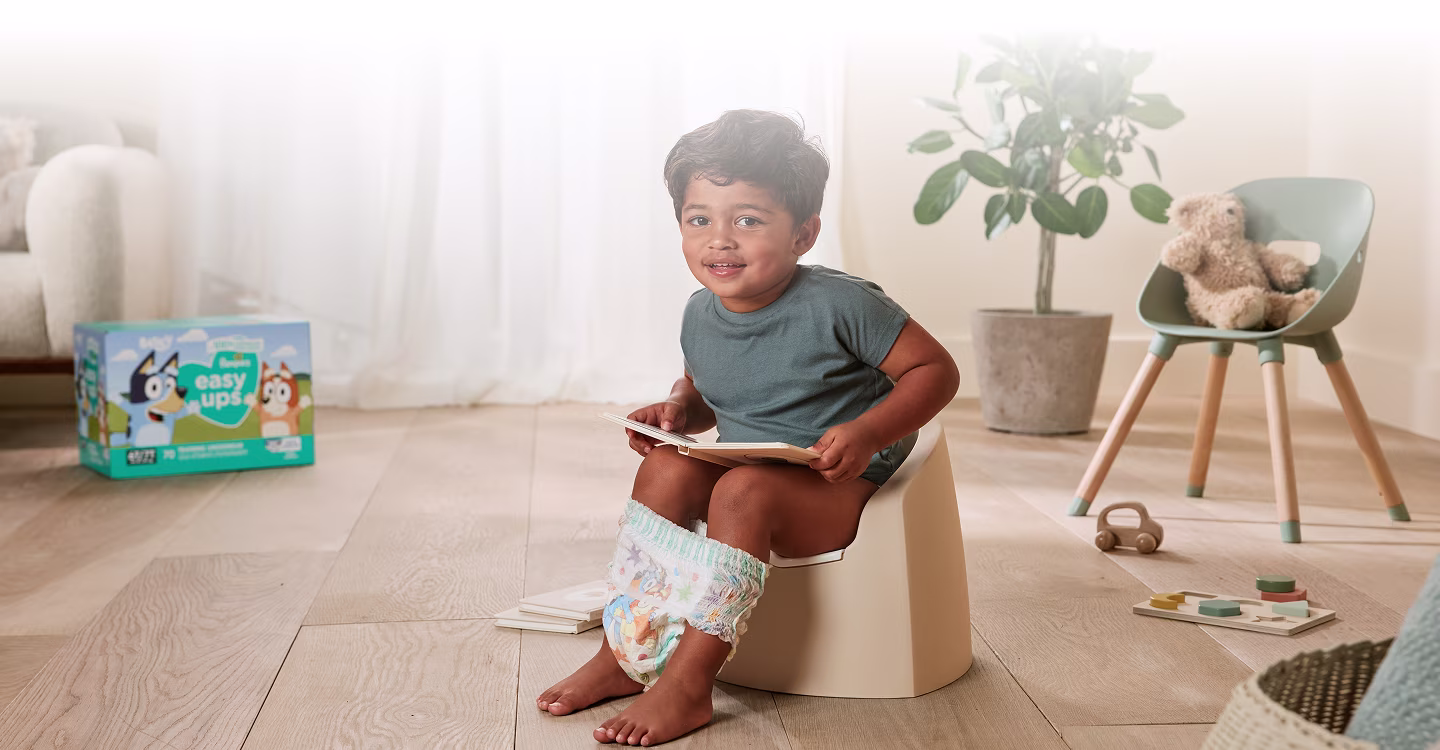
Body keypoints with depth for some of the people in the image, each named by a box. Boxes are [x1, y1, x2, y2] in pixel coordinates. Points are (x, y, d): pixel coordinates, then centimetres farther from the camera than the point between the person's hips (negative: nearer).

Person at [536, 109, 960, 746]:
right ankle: (622, 654, -12)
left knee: (742, 490, -32)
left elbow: (936, 370, -13)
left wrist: (866, 434, -27)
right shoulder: (700, 316, 0)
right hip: (744, 464, 6)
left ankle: (688, 685, -30)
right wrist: (676, 410, -5)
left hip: (839, 486, -6)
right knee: (666, 466, -18)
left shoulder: (837, 304, -17)